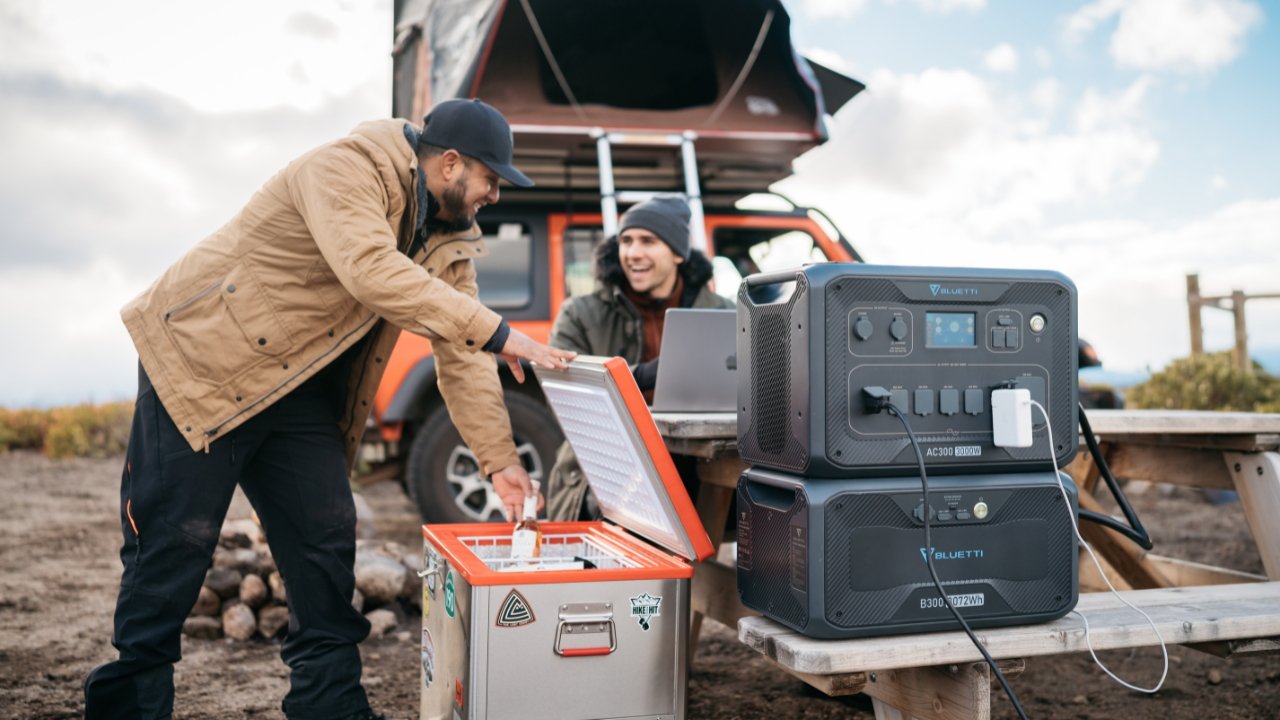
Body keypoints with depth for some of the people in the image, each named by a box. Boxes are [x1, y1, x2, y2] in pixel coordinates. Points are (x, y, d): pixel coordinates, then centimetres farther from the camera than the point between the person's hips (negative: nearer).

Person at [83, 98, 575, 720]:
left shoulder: (450, 241, 4)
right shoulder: (348, 169, -20)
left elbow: (461, 355, 3)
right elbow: (370, 270, -37)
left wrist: (499, 459, -4)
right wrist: (496, 332, -35)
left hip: (301, 395, 8)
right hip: (202, 359, -7)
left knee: (327, 541, 5)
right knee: (175, 540, -3)